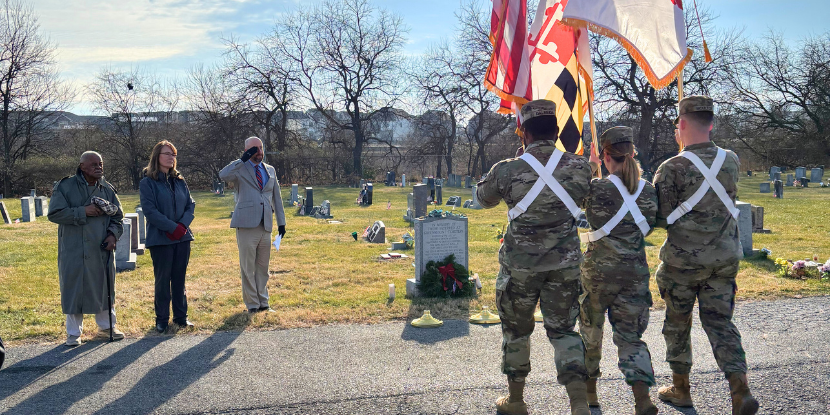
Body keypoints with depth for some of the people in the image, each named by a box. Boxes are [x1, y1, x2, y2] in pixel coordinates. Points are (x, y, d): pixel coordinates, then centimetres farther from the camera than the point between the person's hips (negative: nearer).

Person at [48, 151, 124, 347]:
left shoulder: (108, 189, 8)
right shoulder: (65, 187, -5)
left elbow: (117, 216, 14)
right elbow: (54, 213, -11)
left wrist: (113, 234, -4)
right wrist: (83, 212, -18)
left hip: (102, 250, 4)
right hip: (73, 251, -4)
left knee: (104, 288, 12)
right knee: (74, 290, 2)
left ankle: (106, 326, 29)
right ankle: (73, 333, 16)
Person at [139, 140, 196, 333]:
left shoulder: (179, 181, 11)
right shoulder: (147, 183, -4)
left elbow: (190, 205, 9)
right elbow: (150, 211, -12)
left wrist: (183, 225, -9)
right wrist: (173, 227, -17)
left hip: (182, 237, 5)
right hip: (160, 238, -4)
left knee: (179, 279, 10)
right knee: (163, 280, 2)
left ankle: (181, 317, 20)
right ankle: (161, 320, 13)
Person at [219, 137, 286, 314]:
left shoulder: (270, 170, 17)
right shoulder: (240, 169, 2)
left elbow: (277, 197, 20)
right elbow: (223, 175, -20)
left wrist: (281, 222, 15)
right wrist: (243, 159, -19)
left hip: (266, 226, 4)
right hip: (247, 226, -4)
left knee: (263, 267, 11)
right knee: (248, 268, 0)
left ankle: (263, 302, 19)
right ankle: (252, 304, 9)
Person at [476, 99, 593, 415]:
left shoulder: (507, 170, -13)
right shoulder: (579, 167, -6)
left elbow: (483, 199, 7)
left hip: (520, 265, -2)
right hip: (565, 263, 2)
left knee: (516, 330, 16)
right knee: (563, 330, 12)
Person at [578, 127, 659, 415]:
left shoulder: (596, 190, -17)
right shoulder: (649, 192, -3)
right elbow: (649, 227, 10)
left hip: (599, 272, -3)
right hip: (636, 272, 3)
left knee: (590, 331, 18)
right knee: (631, 336, 10)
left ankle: (589, 391, 32)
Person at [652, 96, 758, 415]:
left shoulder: (672, 168, -17)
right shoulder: (731, 161, 0)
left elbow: (660, 218, -13)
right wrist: (687, 148, 17)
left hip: (683, 260, -4)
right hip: (725, 258, 4)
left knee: (678, 323, 13)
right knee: (719, 322, 11)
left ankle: (680, 389, 25)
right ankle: (740, 389, -3)